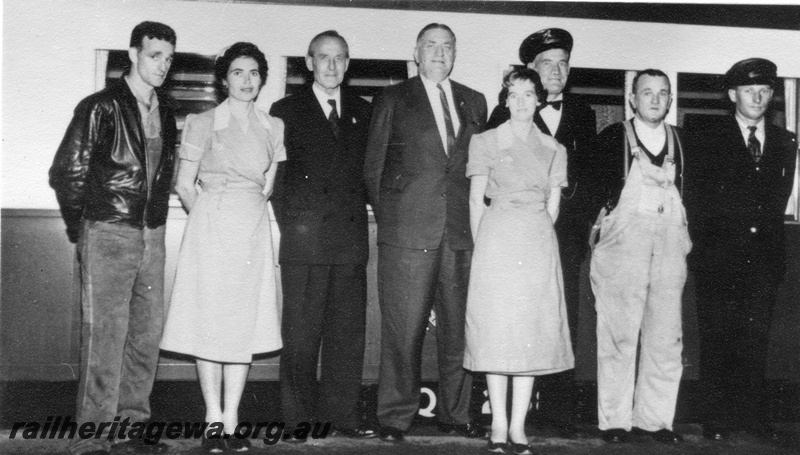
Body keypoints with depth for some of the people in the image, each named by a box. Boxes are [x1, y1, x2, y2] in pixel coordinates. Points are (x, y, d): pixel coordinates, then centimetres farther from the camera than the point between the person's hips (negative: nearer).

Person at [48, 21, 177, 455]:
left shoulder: (165, 109, 11)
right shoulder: (102, 107, -7)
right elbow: (65, 173, -5)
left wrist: (157, 217, 13)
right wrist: (82, 229, 1)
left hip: (152, 235, 6)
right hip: (109, 235, -6)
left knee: (147, 332, 9)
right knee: (105, 335, -5)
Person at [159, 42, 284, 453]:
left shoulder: (273, 128, 11)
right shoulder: (202, 124, 2)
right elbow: (184, 185, 4)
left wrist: (247, 214, 7)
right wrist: (213, 216, 4)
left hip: (254, 230, 3)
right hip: (210, 229, -3)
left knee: (246, 324, 1)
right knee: (210, 322, -2)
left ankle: (232, 421, 7)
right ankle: (213, 422, 5)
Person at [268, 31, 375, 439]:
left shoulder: (362, 112, 15)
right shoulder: (286, 111, 6)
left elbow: (368, 171, 15)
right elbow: (275, 175, 3)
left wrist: (358, 212, 4)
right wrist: (289, 225, -3)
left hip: (351, 238, 3)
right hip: (304, 238, -3)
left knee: (348, 330, 4)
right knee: (301, 332, 0)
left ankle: (342, 414, 12)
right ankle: (298, 417, 9)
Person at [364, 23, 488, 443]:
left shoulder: (474, 102, 17)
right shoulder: (393, 100, 8)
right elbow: (373, 167, 8)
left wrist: (473, 215, 7)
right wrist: (388, 216, 3)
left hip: (460, 233, 3)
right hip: (408, 233, -3)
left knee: (458, 328, 6)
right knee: (402, 329, -2)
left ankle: (455, 414, 17)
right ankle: (395, 417, 8)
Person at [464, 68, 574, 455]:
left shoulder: (553, 149, 14)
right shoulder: (486, 142, 7)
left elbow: (552, 206, 12)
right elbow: (476, 200, 5)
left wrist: (537, 240, 5)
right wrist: (481, 246, 1)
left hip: (539, 243, 3)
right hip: (496, 238, -2)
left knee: (533, 331, -1)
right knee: (497, 329, -4)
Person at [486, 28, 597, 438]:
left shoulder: (582, 114, 15)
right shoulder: (505, 115, 4)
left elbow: (589, 173, 17)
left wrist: (586, 220, 7)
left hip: (567, 234, 3)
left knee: (564, 324, 3)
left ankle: (558, 410, 12)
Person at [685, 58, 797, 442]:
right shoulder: (708, 140, 3)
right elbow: (696, 199, 0)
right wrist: (703, 245, -4)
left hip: (765, 258, 3)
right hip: (718, 258, -2)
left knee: (756, 339, 4)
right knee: (717, 339, 1)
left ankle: (754, 416, 12)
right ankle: (719, 418, 8)